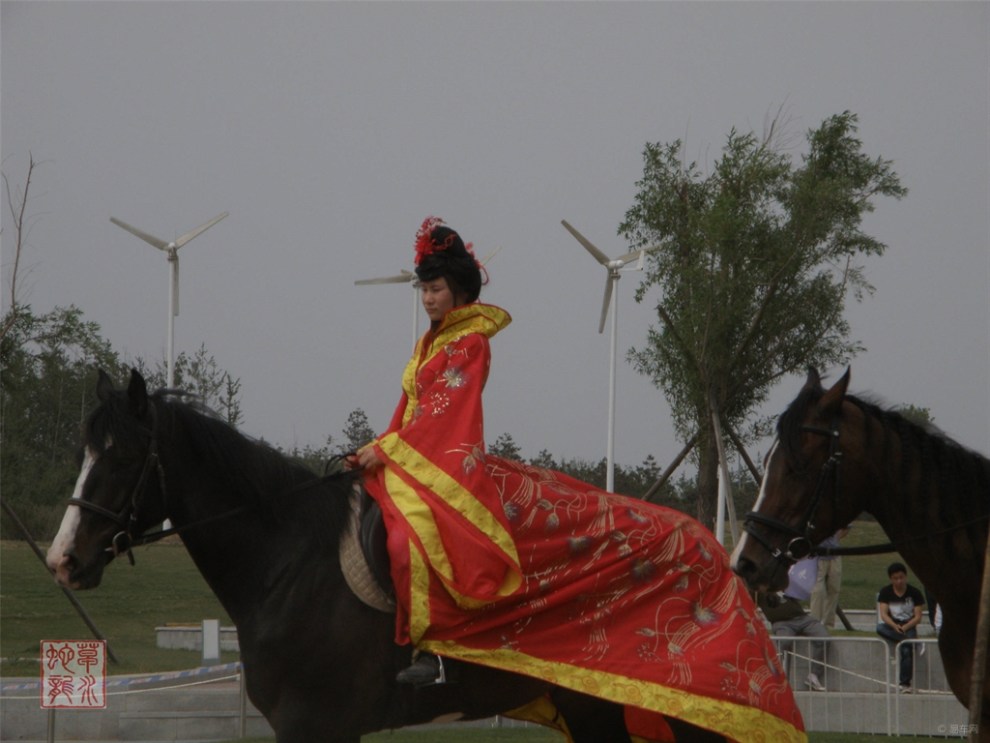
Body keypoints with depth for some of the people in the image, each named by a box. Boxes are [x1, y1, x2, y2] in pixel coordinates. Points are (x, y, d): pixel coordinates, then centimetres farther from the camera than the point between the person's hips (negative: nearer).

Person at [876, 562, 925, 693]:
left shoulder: (915, 593, -1)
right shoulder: (885, 592, 4)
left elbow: (918, 617, -5)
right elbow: (883, 614, -6)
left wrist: (904, 628, -22)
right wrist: (895, 626, -25)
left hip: (909, 627, -2)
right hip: (892, 626, 2)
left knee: (906, 650, -31)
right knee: (880, 628, -33)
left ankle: (905, 683, -29)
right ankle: (905, 641, -30)